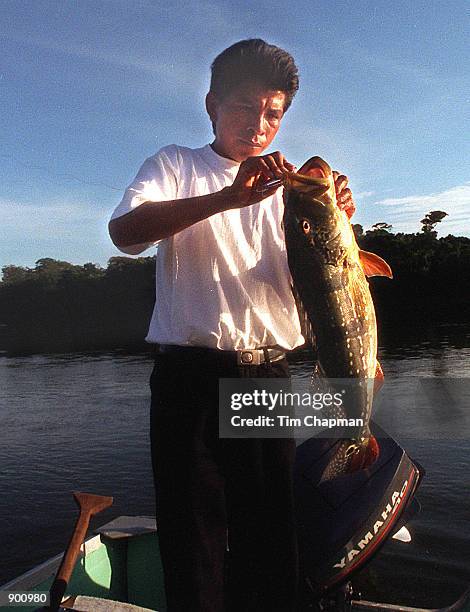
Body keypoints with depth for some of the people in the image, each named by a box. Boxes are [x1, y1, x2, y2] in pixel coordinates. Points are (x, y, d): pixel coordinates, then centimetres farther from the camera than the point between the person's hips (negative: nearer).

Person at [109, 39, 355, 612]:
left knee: (271, 538, 12)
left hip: (271, 375, 4)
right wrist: (228, 197, -24)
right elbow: (125, 231, -14)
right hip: (191, 376, -3)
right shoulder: (176, 165, 7)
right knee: (194, 548, 4)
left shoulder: (285, 189, 16)